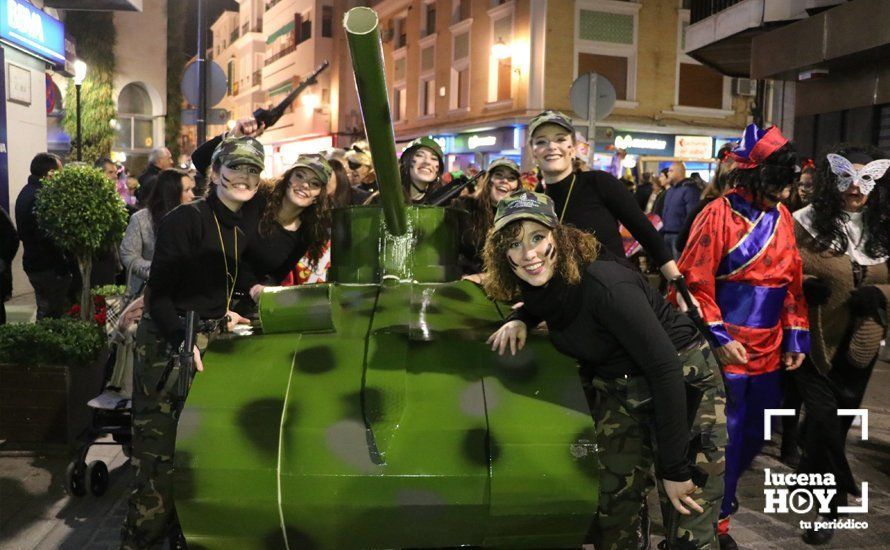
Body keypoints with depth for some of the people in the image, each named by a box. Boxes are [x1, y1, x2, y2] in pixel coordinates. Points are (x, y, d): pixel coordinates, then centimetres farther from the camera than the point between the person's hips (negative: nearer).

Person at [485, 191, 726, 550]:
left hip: (684, 384, -6)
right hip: (617, 391, 6)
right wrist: (520, 321, -5)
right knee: (614, 521, 6)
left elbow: (666, 368, -28)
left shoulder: (604, 285, -28)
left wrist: (673, 469, -24)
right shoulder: (539, 286, -7)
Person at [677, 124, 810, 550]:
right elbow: (695, 282, -15)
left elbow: (793, 281, 12)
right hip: (728, 350, -6)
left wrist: (796, 337, 9)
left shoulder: (781, 217, 7)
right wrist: (720, 338, -18)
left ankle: (722, 490, 41)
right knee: (724, 436, 4)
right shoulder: (719, 215, -13)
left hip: (769, 351, 7)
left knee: (756, 433, 18)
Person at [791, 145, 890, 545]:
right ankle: (835, 501, 8)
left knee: (839, 421, 16)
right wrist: (806, 286, -25)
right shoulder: (809, 222, -10)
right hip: (815, 340, -4)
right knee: (824, 418, -11)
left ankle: (811, 474, 42)